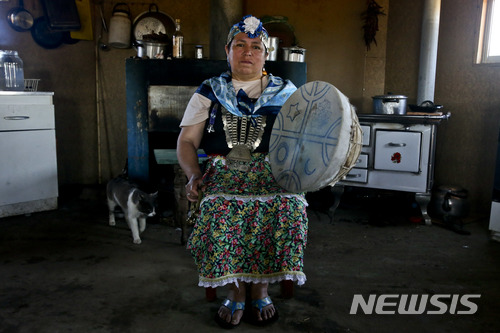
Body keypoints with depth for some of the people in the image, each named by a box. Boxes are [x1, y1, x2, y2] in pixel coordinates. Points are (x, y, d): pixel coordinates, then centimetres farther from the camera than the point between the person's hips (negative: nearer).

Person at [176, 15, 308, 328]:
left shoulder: (285, 91, 15)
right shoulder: (209, 92, 15)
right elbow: (186, 141, 10)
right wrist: (194, 174, -9)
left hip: (272, 169, 0)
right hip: (223, 170, 0)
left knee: (289, 204, -30)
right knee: (221, 206, -32)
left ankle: (260, 287, -9)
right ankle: (236, 290, -10)